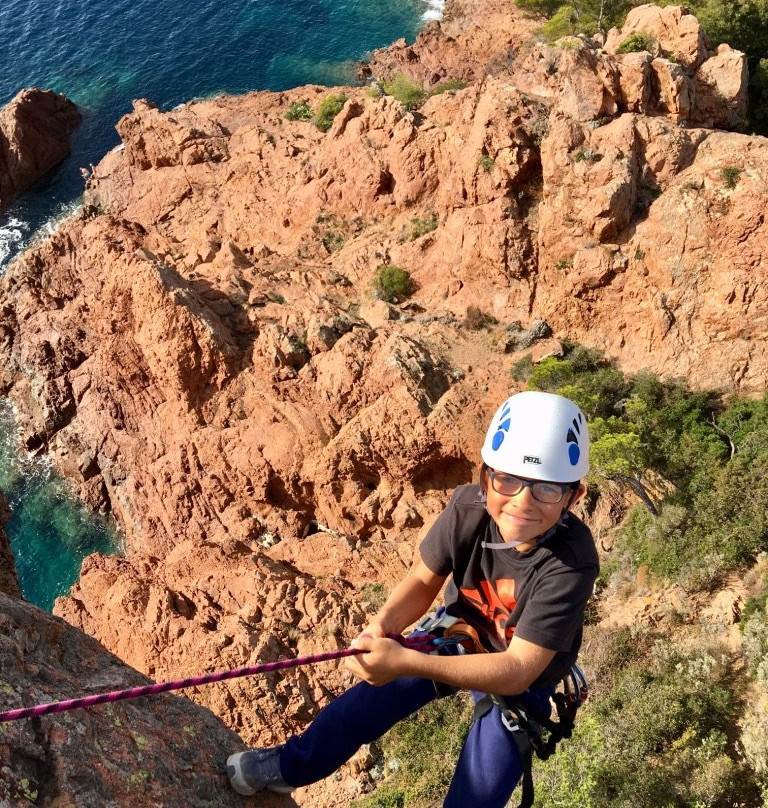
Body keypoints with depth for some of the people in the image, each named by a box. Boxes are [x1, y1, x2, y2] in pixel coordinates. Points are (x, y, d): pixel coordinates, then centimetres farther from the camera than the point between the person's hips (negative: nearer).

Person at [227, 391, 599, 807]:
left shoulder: (571, 562, -38)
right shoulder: (468, 508, -29)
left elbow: (517, 670, -38)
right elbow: (423, 580, -12)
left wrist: (406, 661, -49)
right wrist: (383, 625, -34)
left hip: (520, 681, -2)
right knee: (371, 698, 5)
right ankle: (290, 766, 32)